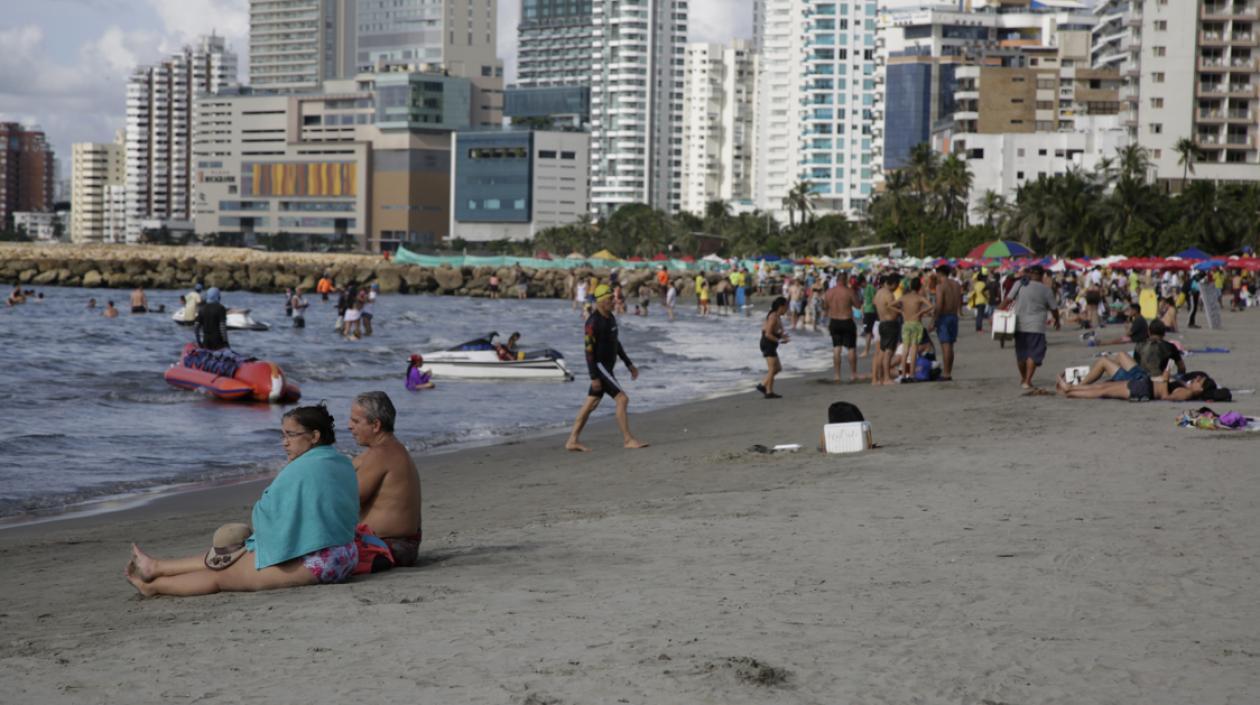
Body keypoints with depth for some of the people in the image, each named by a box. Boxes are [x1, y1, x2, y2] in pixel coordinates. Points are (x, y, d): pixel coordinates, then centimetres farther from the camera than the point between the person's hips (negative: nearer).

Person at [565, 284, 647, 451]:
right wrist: (594, 378, -24)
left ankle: (572, 441, 13)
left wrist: (629, 364, 18)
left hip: (606, 367, 10)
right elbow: (589, 350, -21)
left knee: (591, 404, 10)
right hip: (599, 368, -10)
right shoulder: (593, 322, -20)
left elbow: (615, 343, 20)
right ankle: (628, 439, -8)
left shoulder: (610, 318, 10)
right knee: (622, 399, -12)